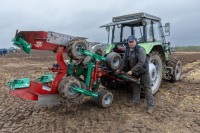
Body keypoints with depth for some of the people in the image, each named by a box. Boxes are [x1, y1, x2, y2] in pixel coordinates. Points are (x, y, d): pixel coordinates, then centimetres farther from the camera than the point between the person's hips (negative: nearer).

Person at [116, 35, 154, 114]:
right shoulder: (127, 50, 1)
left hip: (143, 71, -6)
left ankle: (150, 105, 6)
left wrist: (132, 71, -27)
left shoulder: (140, 50, -20)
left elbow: (141, 63, -26)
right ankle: (135, 101, 31)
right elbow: (124, 61, 5)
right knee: (135, 86, 16)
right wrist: (120, 69, -6)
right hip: (134, 72, 6)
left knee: (147, 88, -1)